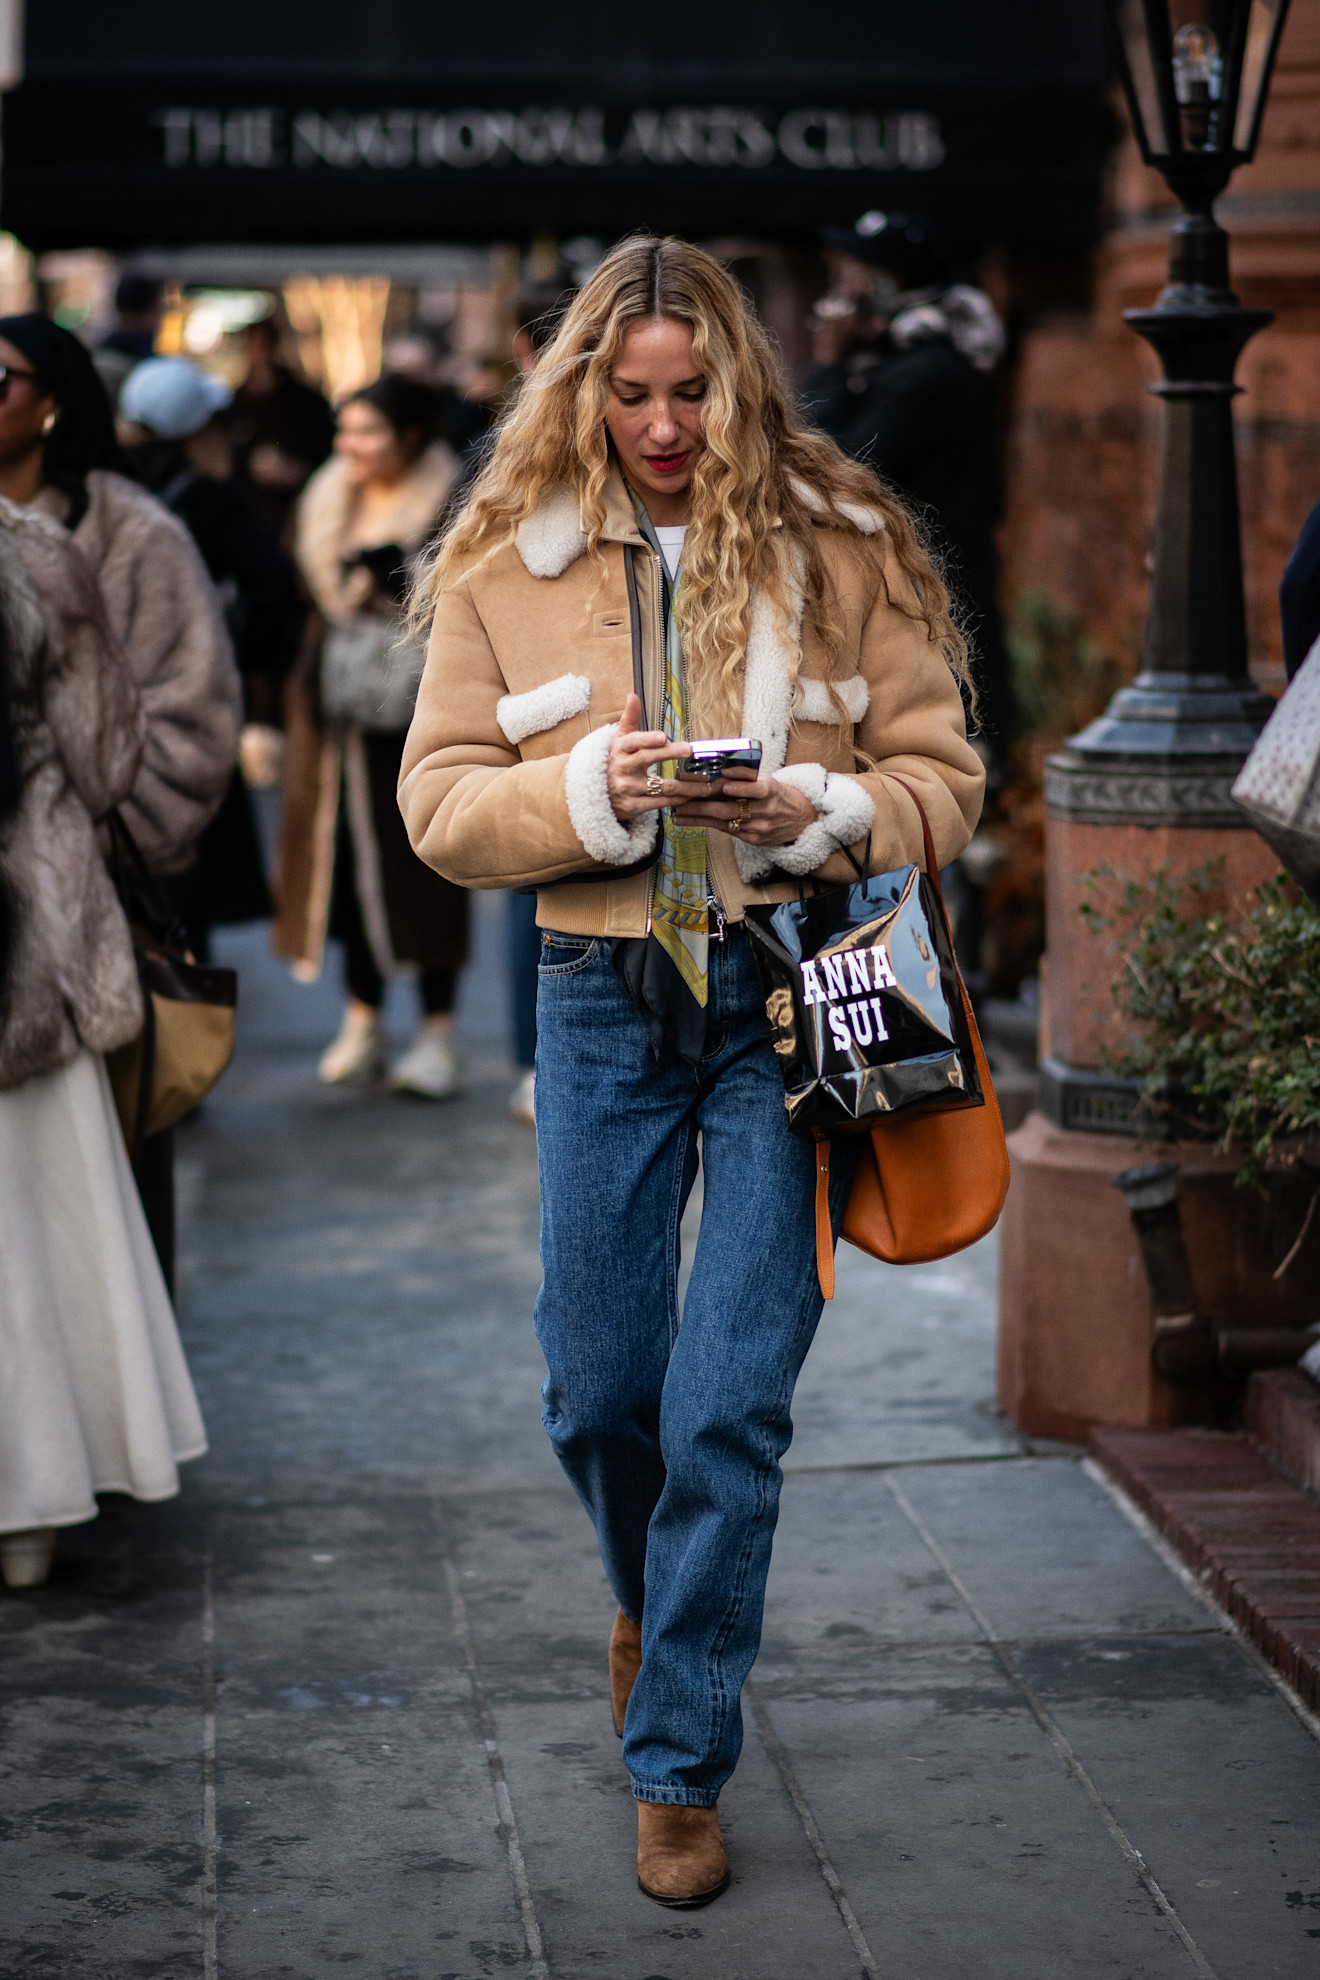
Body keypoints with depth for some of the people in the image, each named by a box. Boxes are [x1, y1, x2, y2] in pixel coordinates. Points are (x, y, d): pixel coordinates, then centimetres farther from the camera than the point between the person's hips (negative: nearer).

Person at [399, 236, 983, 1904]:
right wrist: (584, 791, -15)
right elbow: (440, 799, 3)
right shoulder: (504, 561, 4)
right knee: (597, 1389, 11)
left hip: (790, 992, -2)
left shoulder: (840, 545, 1)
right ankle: (652, 1600, 45)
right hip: (604, 1000, 2)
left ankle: (680, 1764, 11)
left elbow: (944, 779, 3)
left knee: (731, 1405, -5)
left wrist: (823, 815, -16)